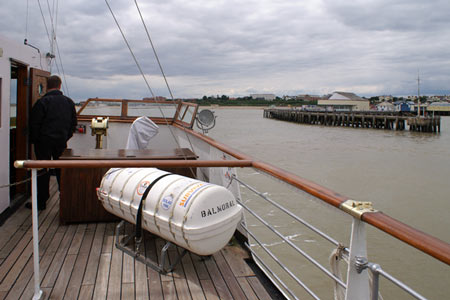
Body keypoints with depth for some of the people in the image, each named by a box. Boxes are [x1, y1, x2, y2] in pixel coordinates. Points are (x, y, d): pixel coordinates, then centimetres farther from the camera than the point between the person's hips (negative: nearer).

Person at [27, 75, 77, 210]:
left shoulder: (42, 102, -10)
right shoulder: (69, 102, 6)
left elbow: (34, 123, -10)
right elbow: (73, 123, 11)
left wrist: (34, 140, 2)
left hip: (44, 142, -4)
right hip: (62, 141, 4)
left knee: (43, 170, 3)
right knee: (61, 170, 12)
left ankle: (41, 201, 8)